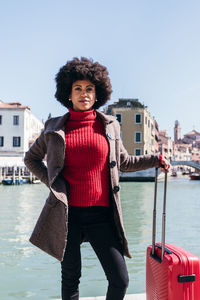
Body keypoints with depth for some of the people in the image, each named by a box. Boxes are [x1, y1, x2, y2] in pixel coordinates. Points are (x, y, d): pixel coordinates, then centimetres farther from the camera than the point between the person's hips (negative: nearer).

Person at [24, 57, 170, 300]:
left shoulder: (109, 126, 7)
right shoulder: (55, 128, 5)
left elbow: (123, 161, 22)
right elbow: (31, 158, 19)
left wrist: (155, 160, 13)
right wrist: (51, 181, 5)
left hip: (101, 214, 1)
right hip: (67, 213, 0)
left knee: (120, 280, -1)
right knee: (70, 278, 12)